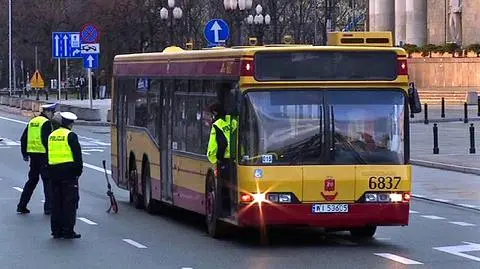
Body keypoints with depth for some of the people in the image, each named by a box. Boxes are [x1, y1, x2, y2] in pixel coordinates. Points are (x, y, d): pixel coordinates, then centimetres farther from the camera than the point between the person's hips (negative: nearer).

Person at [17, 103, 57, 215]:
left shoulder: (32, 122, 13)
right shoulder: (46, 123, -11)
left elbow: (23, 139, 14)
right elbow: (47, 140, -19)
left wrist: (25, 154, 19)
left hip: (33, 155, 7)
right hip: (43, 155, -7)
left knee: (32, 180, 16)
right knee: (48, 180, 0)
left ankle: (21, 206, 15)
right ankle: (48, 207, -1)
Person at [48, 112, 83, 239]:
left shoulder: (52, 135, 11)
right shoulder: (70, 136, -9)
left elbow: (49, 155, 16)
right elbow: (77, 155, -10)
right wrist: (79, 170, -1)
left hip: (54, 170, 6)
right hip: (68, 171, -6)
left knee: (56, 201, 10)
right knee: (70, 202, -3)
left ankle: (56, 230, 11)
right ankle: (68, 230, -5)